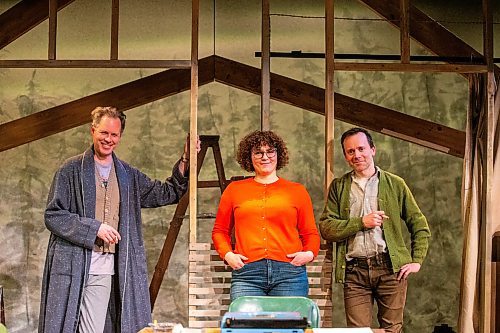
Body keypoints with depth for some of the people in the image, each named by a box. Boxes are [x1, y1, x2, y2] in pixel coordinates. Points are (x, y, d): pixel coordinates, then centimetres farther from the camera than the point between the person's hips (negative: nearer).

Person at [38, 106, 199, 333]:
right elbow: (52, 215, -3)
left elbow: (166, 193, 19)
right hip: (77, 268, -4)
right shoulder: (72, 170, 1)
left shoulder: (128, 175, 16)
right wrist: (94, 228, -11)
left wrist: (185, 161, 7)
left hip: (112, 269, 4)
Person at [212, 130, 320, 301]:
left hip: (289, 273, 0)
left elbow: (311, 233, 16)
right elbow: (220, 230, 19)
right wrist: (227, 254, 3)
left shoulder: (297, 191, 14)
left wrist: (309, 253, -3)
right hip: (246, 275, 0)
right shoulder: (234, 190, 15)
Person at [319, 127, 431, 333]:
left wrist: (416, 261, 2)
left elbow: (420, 226, 12)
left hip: (391, 268, 0)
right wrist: (361, 222, -10)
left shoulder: (395, 184, 9)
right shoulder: (338, 187, 10)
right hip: (354, 270, 0)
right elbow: (326, 228, 0)